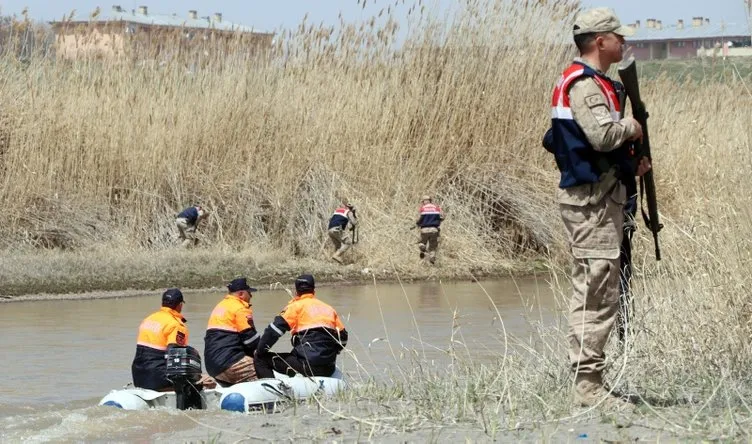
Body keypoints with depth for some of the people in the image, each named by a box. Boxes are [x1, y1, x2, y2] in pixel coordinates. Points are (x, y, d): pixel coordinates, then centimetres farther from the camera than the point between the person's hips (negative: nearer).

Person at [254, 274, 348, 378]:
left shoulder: (296, 306, 2)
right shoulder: (329, 309, 17)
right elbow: (342, 337, 22)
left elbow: (274, 330, -6)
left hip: (305, 364, -6)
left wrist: (259, 352, 5)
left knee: (261, 360, 3)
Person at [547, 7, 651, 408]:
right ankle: (589, 386, -9)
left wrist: (630, 166, 11)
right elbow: (602, 135, -28)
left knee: (588, 293, 13)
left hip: (594, 198, 11)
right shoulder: (584, 83, -14)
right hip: (592, 199, -11)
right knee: (598, 295, -10)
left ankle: (584, 378, 17)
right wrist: (631, 127, -8)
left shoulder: (591, 82, 19)